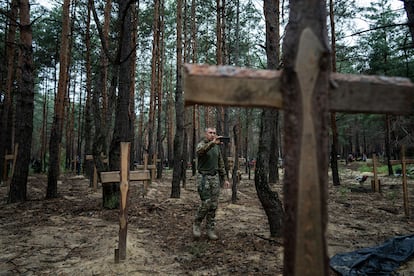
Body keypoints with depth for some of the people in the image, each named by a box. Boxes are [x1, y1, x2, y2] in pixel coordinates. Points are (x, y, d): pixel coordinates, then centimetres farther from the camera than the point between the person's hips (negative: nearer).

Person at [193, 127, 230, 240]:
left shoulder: (217, 147, 12)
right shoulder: (202, 144, -7)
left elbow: (221, 163, 17)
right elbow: (200, 151, -34)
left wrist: (224, 178, 13)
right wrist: (212, 143, -50)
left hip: (215, 177, 6)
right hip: (203, 177, -5)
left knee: (214, 204, 4)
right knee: (206, 203, -9)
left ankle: (210, 229, 15)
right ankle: (197, 224, 15)